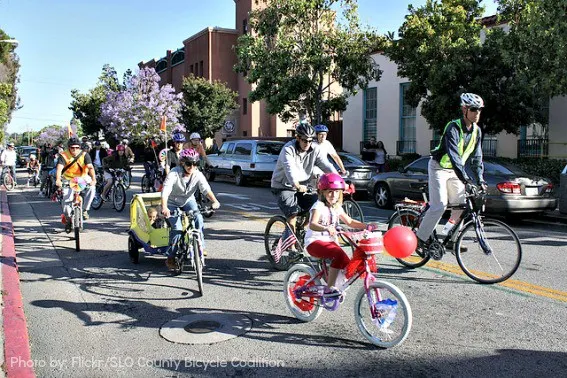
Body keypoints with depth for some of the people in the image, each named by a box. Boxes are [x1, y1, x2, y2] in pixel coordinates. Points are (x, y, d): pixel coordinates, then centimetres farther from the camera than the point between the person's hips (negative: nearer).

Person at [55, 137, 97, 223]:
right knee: (66, 199, -13)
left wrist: (93, 179, -43)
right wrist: (58, 180, -47)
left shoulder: (84, 155, -14)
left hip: (83, 178, 0)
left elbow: (90, 167, -26)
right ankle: (68, 218, 12)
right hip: (68, 179, 0)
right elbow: (59, 168, -28)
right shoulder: (63, 155, -15)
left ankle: (85, 210, -13)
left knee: (91, 187, -28)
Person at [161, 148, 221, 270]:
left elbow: (206, 189, -30)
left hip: (188, 201, 3)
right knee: (177, 228, -21)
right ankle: (170, 258, -4)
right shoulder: (174, 173, -26)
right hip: (173, 203, -3)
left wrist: (214, 201, -50)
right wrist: (164, 207, -56)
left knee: (198, 219, -25)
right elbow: (166, 190, -39)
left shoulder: (198, 175, -16)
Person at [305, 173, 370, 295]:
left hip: (329, 241, 7)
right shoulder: (319, 206, -12)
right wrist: (326, 228, -49)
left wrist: (366, 226, 3)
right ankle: (330, 288, -25)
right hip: (314, 242, -7)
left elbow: (350, 222, 18)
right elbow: (312, 225, -29)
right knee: (339, 254, -30)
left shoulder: (337, 208, 12)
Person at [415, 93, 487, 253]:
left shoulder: (476, 131, -1)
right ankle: (420, 239, -4)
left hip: (454, 170, 7)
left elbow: (476, 157, 4)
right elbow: (453, 155, -35)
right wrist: (465, 178, -43)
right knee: (439, 206, -15)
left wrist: (480, 180, -5)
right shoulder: (453, 127, -24)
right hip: (439, 168, -7)